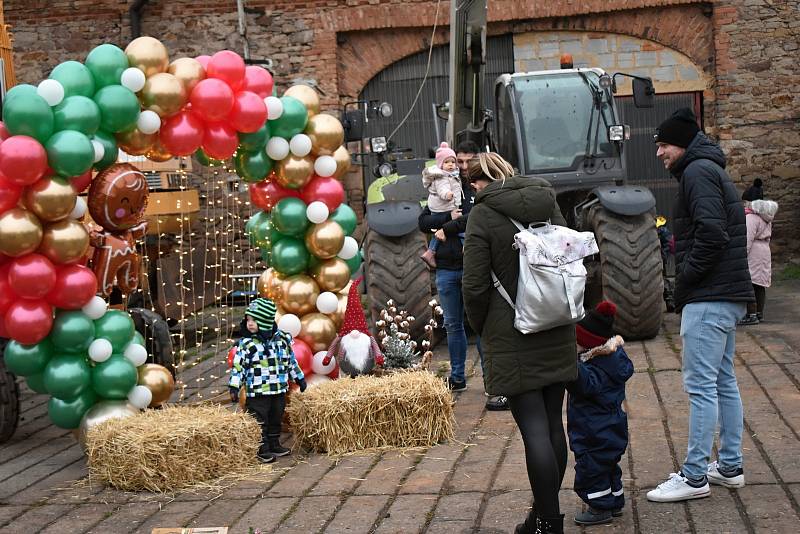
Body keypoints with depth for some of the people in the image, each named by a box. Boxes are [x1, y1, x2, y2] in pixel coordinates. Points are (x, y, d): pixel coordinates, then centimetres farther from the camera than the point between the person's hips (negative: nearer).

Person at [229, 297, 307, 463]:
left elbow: (291, 360, 13)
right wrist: (234, 387, -13)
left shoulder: (282, 338, 1)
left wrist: (299, 378, 18)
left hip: (279, 389, 4)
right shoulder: (246, 343, -8)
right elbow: (238, 366, -7)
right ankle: (262, 450, 8)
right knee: (260, 422, -1)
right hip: (257, 392, -4)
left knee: (276, 419, 15)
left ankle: (274, 445, 29)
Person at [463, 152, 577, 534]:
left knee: (534, 429, -5)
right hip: (556, 333, 6)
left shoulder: (483, 215, -9)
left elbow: (475, 287, -11)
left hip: (513, 337, -6)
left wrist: (482, 330, 5)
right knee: (552, 423, 12)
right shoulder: (549, 204, 8)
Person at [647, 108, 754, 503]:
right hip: (728, 296, 11)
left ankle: (694, 477, -3)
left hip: (709, 299, -11)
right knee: (724, 381, 15)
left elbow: (712, 233, -24)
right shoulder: (710, 170, 20)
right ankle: (730, 467, 22)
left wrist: (686, 277, -13)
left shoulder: (698, 172, -12)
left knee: (701, 385, -7)